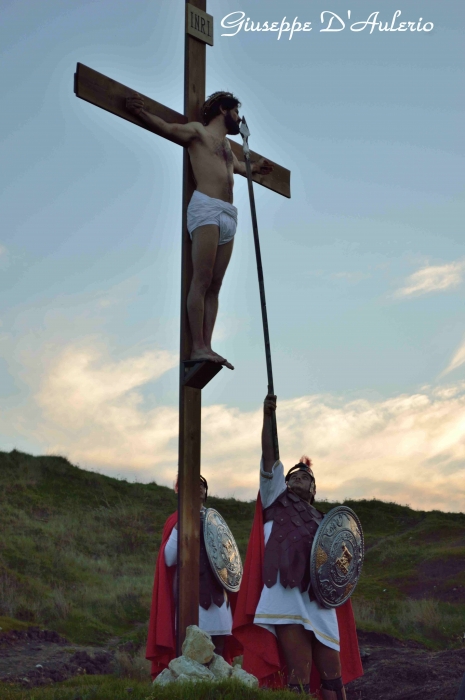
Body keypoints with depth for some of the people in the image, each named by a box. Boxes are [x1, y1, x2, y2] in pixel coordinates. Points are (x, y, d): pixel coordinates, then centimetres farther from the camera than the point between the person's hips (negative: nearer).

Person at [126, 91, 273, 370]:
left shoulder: (226, 144, 30)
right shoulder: (197, 131, 9)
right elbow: (166, 128, -5)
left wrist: (254, 168, 63)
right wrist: (140, 111, -19)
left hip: (229, 214, 8)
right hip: (206, 208, -8)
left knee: (215, 286, -1)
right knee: (202, 280, -15)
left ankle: (207, 346, -5)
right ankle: (198, 347, -20)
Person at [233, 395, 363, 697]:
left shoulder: (321, 521, 27)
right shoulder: (276, 498, 16)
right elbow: (269, 458, 4)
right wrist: (267, 417, -4)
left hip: (320, 602, 5)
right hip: (287, 598, -5)